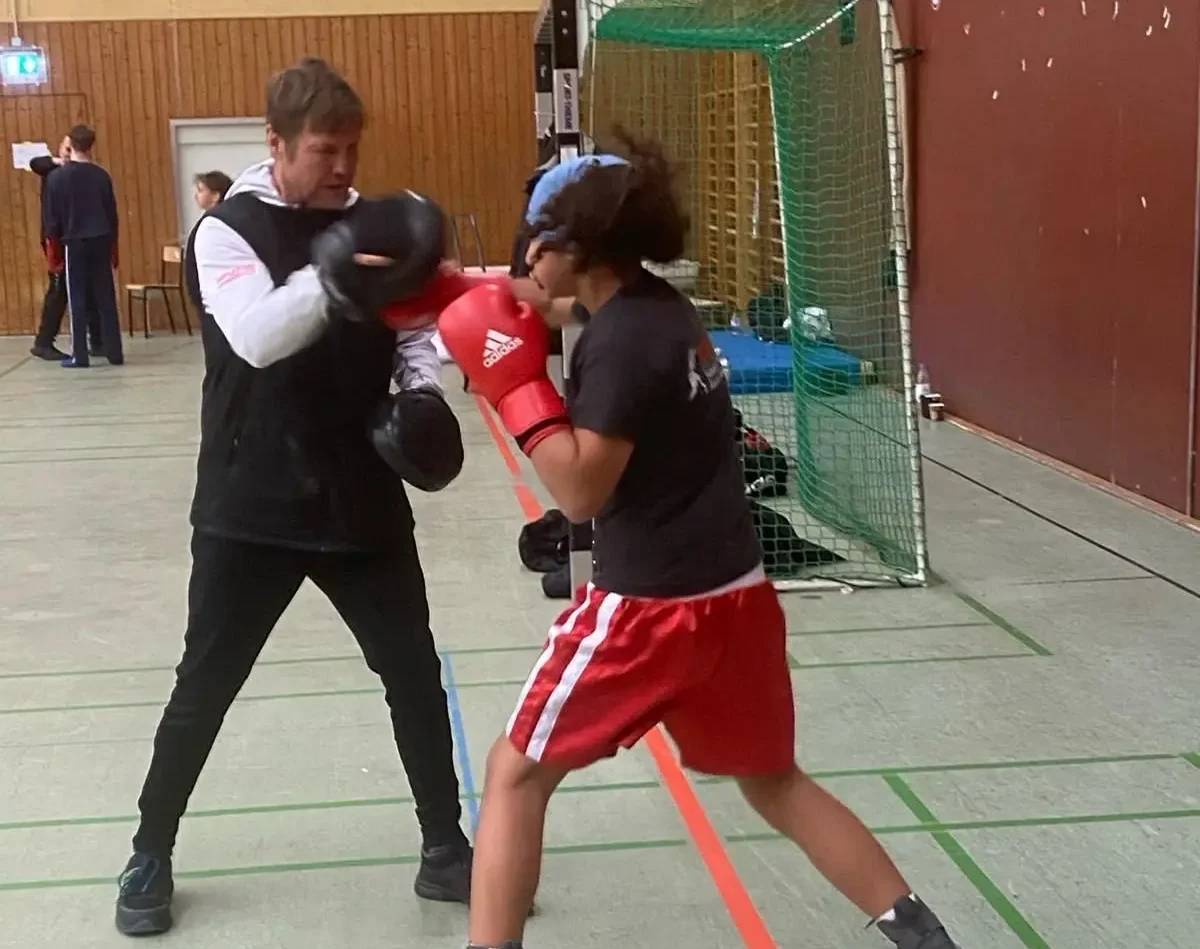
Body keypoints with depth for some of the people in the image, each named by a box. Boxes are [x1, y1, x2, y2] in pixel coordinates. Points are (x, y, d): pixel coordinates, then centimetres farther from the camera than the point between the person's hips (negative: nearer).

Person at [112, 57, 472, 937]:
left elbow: (417, 328, 8)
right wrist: (335, 276, -44)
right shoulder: (227, 230, -10)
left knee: (416, 676, 7)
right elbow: (255, 336, -28)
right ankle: (150, 856, 27)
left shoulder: (373, 224, 4)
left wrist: (424, 392, -14)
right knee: (203, 689, 7)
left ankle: (445, 848, 23)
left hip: (363, 502, 4)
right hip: (251, 509, -3)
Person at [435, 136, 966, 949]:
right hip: (735, 592, 9)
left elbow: (581, 490, -18)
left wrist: (516, 384, -14)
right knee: (774, 782, 23)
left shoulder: (621, 337, -16)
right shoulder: (664, 310, 9)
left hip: (653, 606, -8)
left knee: (516, 773, 7)